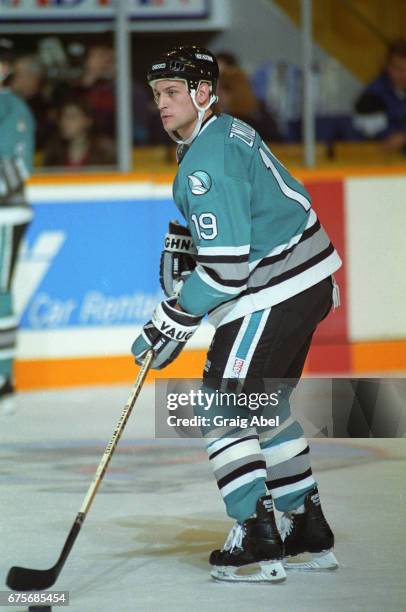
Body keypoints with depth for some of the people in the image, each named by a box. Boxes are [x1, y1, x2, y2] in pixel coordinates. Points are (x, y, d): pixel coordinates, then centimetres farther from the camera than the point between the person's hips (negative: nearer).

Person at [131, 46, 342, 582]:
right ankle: (310, 532, 25)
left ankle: (258, 539, -10)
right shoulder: (230, 131, 11)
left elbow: (225, 267, -24)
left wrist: (172, 324, -18)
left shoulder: (206, 163, -21)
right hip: (310, 280, 11)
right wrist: (184, 244, 16)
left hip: (273, 293, -11)